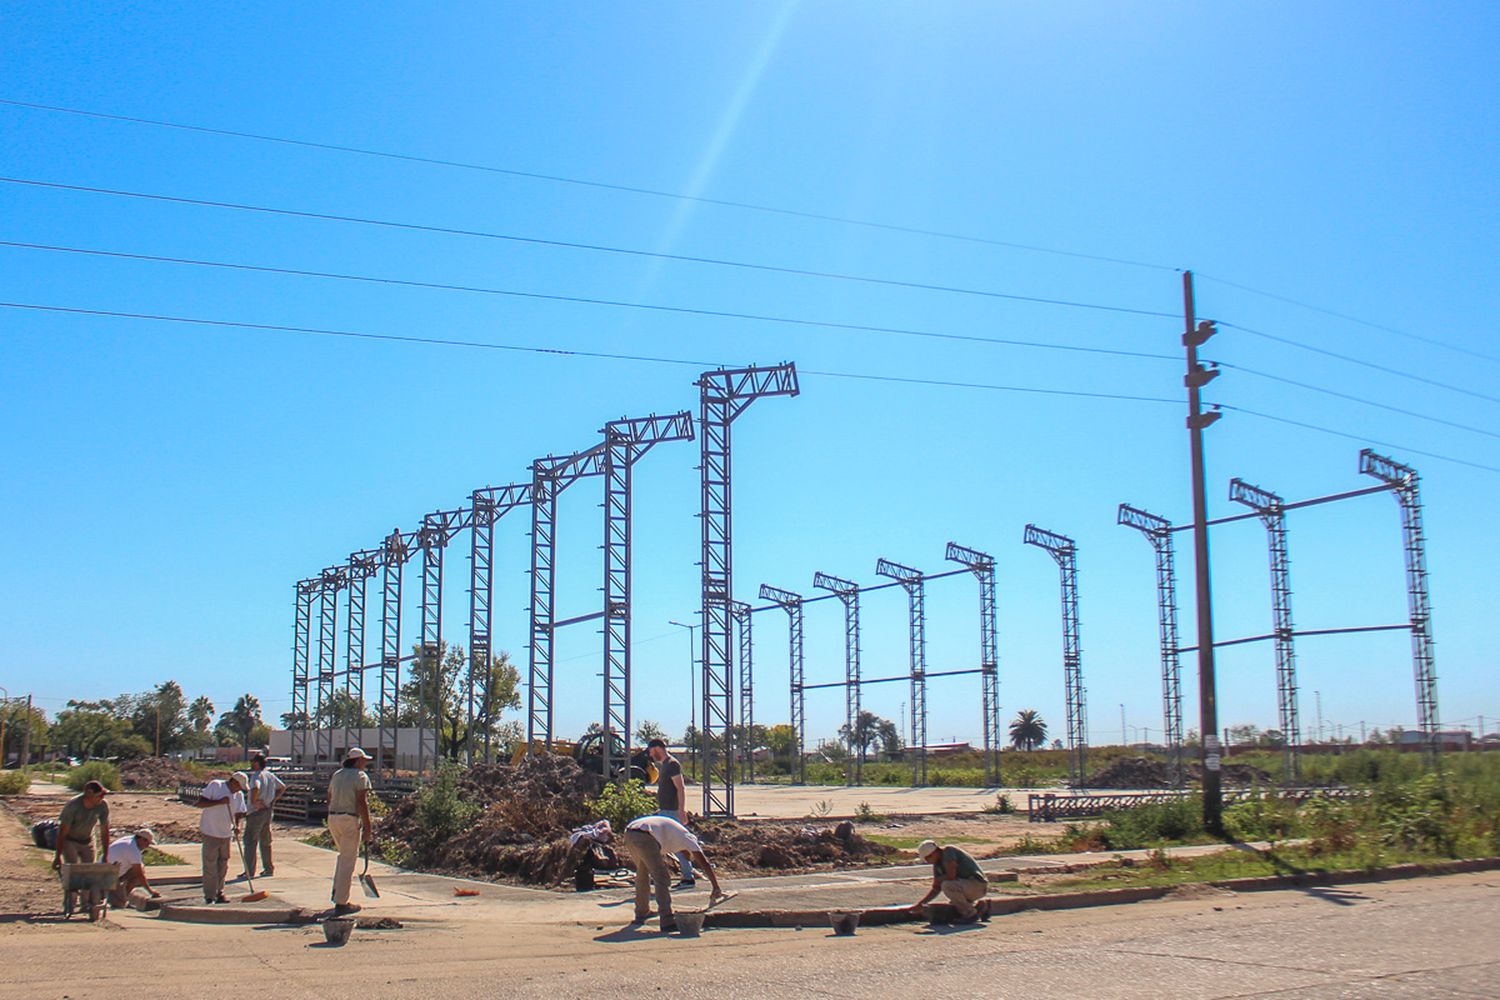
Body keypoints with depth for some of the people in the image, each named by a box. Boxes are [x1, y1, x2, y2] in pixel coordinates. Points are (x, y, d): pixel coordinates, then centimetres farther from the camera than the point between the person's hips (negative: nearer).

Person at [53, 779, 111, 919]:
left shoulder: (103, 805, -20)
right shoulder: (73, 805, -30)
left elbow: (104, 832, -11)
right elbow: (62, 831, -24)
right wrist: (58, 856, -24)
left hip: (87, 841, 3)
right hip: (69, 841, -3)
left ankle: (93, 907, -5)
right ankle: (71, 904, -3)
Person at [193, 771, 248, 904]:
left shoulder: (239, 795, 6)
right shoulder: (215, 785, -11)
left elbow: (238, 814, 11)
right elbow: (199, 803, -15)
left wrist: (237, 826, -9)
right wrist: (219, 802, -24)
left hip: (227, 834, 6)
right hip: (210, 833, -6)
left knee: (223, 865, 11)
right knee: (210, 865, -3)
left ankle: (219, 893, 22)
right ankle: (209, 897, 4)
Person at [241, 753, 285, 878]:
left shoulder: (256, 775, -15)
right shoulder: (270, 775, 11)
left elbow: (256, 788, -36)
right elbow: (283, 786, 21)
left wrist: (253, 801, -21)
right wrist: (274, 799, 15)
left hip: (257, 812, -8)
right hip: (268, 811, 8)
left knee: (250, 841, -3)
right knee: (265, 841, 16)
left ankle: (249, 871, -4)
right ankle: (269, 869, 20)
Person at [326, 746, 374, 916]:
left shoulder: (336, 775, 15)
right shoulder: (361, 776, -7)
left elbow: (329, 800, 17)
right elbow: (362, 803, -15)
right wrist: (368, 827, -13)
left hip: (332, 818, 7)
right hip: (350, 820, -7)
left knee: (344, 854, 26)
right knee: (348, 861, -2)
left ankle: (337, 891, 21)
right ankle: (341, 903, 0)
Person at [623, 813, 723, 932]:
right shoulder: (687, 837, 16)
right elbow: (704, 863, 9)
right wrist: (716, 888, 10)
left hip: (628, 833, 8)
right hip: (644, 836, -8)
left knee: (642, 873, 28)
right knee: (662, 877, -3)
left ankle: (641, 914, 38)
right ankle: (667, 922, -10)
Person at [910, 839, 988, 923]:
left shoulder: (948, 851, -16)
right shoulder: (937, 864, 10)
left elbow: (951, 876, -25)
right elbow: (936, 889, 12)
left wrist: (938, 880, -7)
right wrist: (920, 903, 2)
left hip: (978, 885, -10)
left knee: (946, 885, -30)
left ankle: (971, 914, -14)